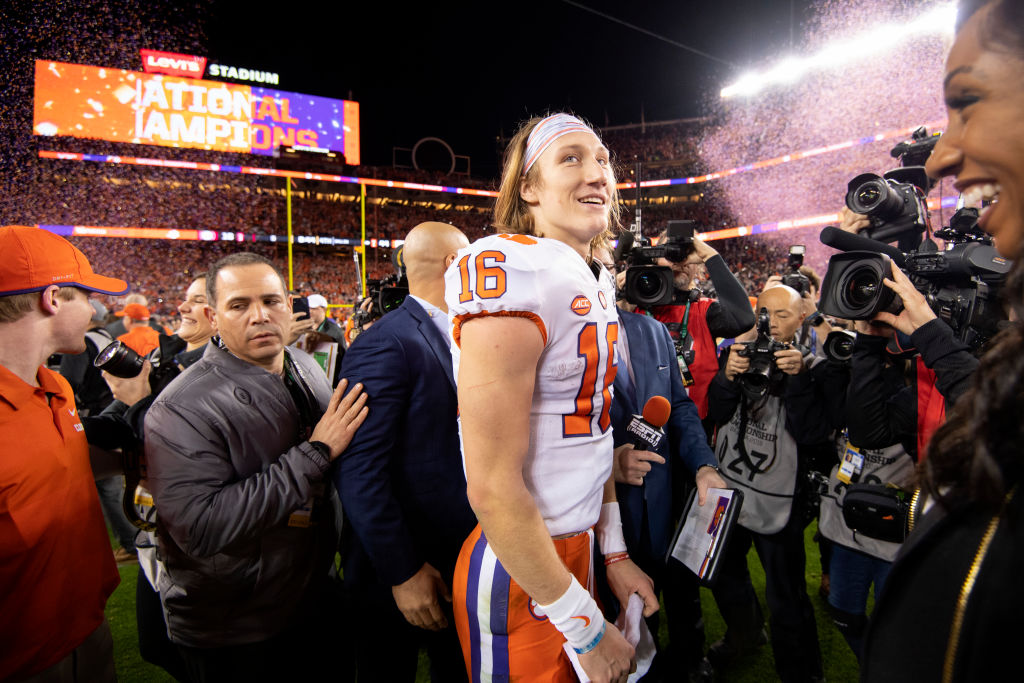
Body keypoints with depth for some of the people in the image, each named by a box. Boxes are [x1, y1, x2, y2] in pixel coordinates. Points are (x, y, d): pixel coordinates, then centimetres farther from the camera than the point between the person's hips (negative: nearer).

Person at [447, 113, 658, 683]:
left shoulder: (598, 284, 6)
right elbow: (493, 488, -24)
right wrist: (587, 628, -15)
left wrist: (615, 552, 14)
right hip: (517, 572, -8)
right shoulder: (509, 270, -23)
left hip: (576, 545, 8)